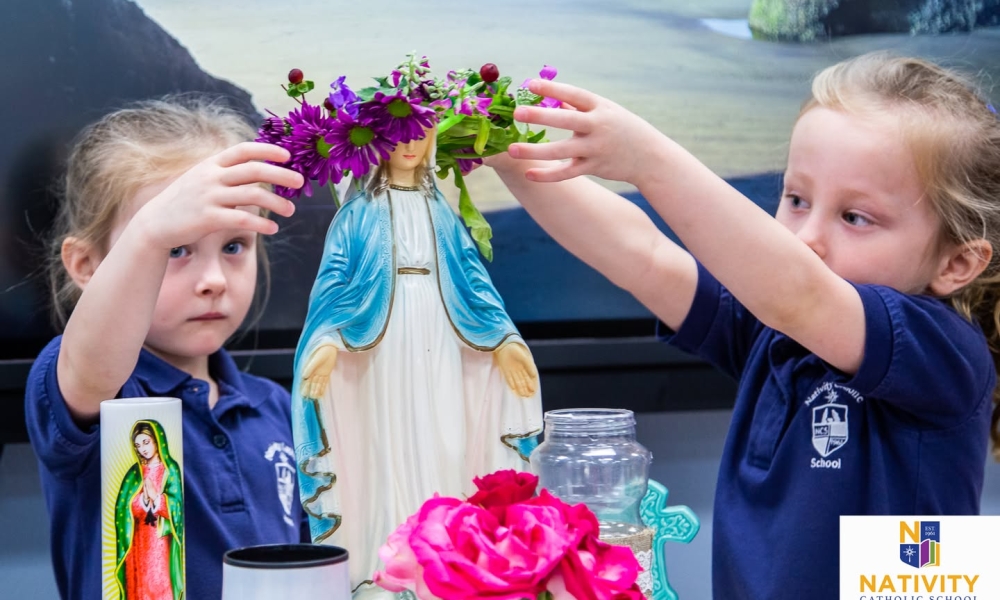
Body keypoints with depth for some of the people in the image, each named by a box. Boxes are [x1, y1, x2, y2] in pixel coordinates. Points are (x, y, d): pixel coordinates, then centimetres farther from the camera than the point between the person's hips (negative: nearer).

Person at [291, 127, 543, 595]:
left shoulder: (439, 209, 14)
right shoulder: (360, 209, 2)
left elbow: (470, 275, 11)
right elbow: (335, 275, -6)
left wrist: (503, 338, 3)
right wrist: (328, 340, -22)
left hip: (438, 346, 4)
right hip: (385, 344, -4)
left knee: (444, 449, 2)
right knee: (390, 449, -5)